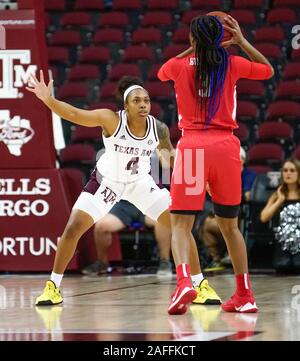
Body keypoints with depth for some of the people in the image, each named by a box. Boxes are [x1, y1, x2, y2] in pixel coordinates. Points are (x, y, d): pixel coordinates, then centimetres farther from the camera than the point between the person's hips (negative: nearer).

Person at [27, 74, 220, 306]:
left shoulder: (159, 129, -17)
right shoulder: (112, 120, -26)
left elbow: (171, 158, 3)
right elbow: (74, 114, -35)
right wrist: (49, 100, -51)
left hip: (141, 182, 2)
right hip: (107, 181, -2)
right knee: (72, 230, -10)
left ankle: (201, 286, 5)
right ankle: (53, 287, 9)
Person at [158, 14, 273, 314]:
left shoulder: (180, 65, 4)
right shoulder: (232, 65, 5)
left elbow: (161, 73, 30)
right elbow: (268, 70, 25)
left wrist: (192, 50, 31)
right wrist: (242, 41, 22)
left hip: (192, 146, -2)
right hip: (226, 147, 2)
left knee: (180, 223, -3)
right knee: (229, 225, 15)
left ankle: (183, 281, -29)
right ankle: (245, 295, 16)